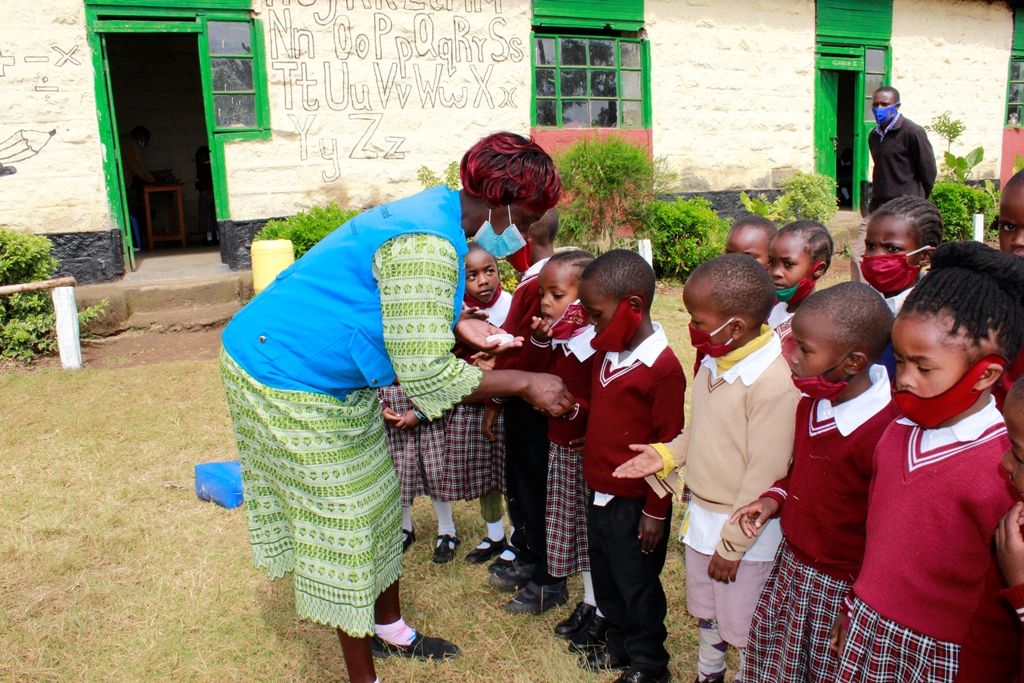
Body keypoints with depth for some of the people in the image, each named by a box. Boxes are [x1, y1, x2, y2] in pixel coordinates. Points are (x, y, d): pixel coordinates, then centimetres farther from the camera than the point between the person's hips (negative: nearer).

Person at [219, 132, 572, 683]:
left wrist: (456, 326, 1)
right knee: (341, 527, 2)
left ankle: (390, 631, 39)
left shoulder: (435, 211, 3)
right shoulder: (427, 246, -30)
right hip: (289, 383, -10)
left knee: (374, 508, 19)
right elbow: (425, 374, -30)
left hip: (333, 382, 10)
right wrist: (526, 384, -23)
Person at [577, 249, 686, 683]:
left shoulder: (663, 368, -22)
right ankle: (620, 647, 43)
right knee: (605, 579, 22)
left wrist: (655, 511, -13)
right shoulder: (606, 353, 3)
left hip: (634, 503, -8)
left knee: (637, 584, 11)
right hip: (601, 493, 8)